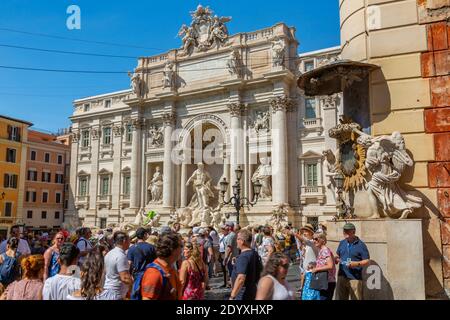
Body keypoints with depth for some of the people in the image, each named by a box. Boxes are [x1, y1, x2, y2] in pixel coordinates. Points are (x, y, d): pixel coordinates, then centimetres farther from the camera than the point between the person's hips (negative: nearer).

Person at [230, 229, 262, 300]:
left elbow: (241, 278, -31)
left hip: (242, 293, -9)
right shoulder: (255, 254, 6)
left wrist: (232, 296, -29)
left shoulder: (243, 256, -23)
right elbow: (260, 271, 17)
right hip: (252, 291, 9)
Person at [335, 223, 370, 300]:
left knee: (356, 298, -3)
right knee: (339, 298, 8)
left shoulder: (361, 245, -3)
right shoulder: (342, 243, 13)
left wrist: (356, 264, -21)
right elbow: (337, 255, 24)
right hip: (342, 277, 5)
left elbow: (367, 261, -4)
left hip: (355, 278, -5)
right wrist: (336, 259, 1)